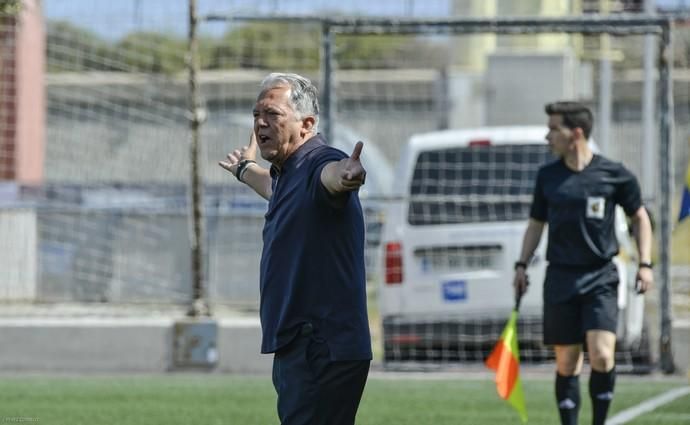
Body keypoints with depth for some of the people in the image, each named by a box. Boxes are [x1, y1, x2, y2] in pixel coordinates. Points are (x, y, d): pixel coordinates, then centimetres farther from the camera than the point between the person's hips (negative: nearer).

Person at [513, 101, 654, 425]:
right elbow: (536, 223, 18)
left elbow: (639, 217, 9)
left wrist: (644, 264, 2)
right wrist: (522, 265, 9)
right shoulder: (548, 176, 7)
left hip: (600, 279, -3)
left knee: (602, 355, -17)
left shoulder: (614, 175, -2)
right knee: (566, 362, 3)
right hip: (560, 279, 3)